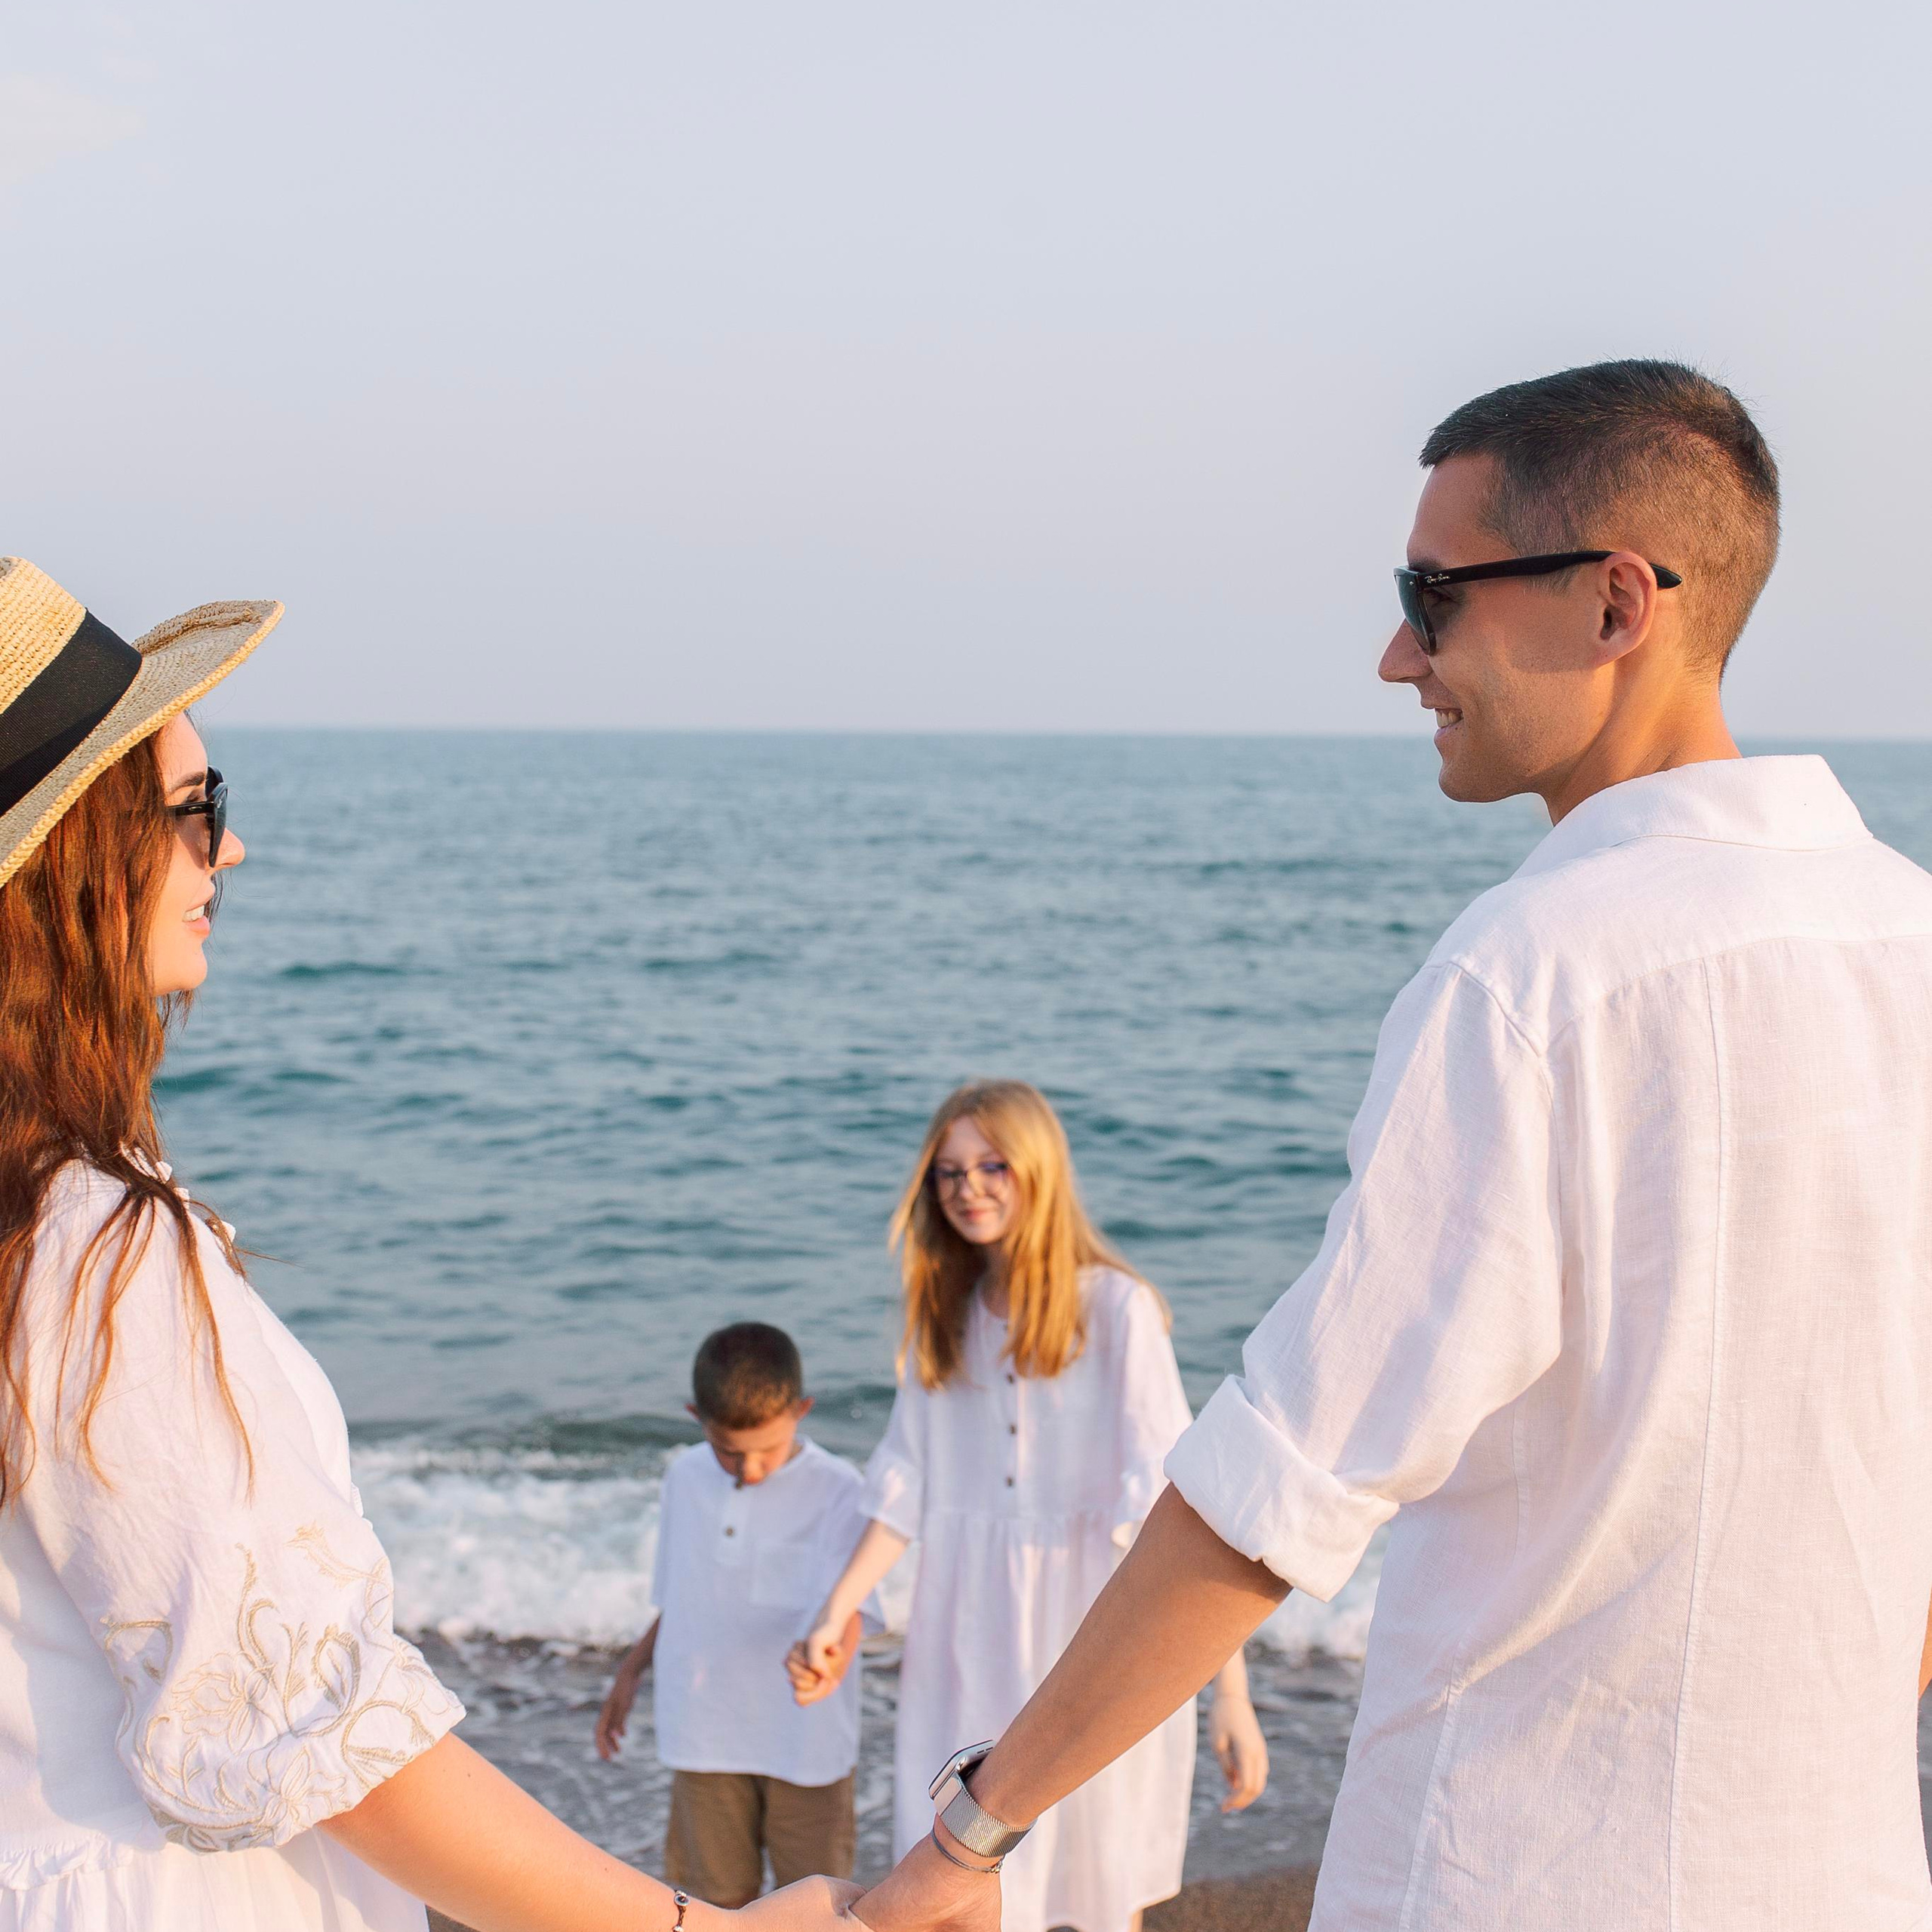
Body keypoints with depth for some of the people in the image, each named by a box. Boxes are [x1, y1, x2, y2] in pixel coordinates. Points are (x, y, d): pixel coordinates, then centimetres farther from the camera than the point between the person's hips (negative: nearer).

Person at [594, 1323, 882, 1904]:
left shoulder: (836, 1491, -12)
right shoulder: (686, 1479, 4)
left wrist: (831, 1653, -45)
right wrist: (631, 1670, 17)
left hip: (804, 1738, -4)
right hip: (707, 1733, 4)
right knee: (720, 1898, 11)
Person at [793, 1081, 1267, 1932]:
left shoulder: (1115, 1308, -12)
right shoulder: (945, 1315, 6)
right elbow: (904, 1489, 8)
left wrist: (1232, 1693, -21)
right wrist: (833, 1618, -1)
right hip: (971, 1647, 4)